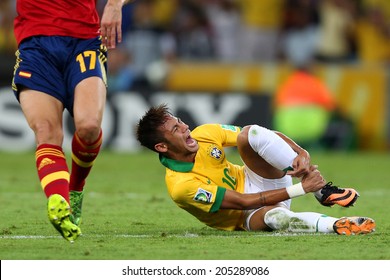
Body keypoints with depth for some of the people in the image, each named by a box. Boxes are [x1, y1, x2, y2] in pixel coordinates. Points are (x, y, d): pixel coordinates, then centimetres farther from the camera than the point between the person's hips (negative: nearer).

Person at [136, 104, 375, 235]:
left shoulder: (204, 134, -6)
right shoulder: (180, 187, -24)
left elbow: (270, 136, -4)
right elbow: (242, 202, -26)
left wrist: (301, 153, -25)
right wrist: (300, 189, -29)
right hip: (248, 216, -6)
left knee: (251, 134, -24)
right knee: (273, 215, -44)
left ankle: (323, 191, -26)